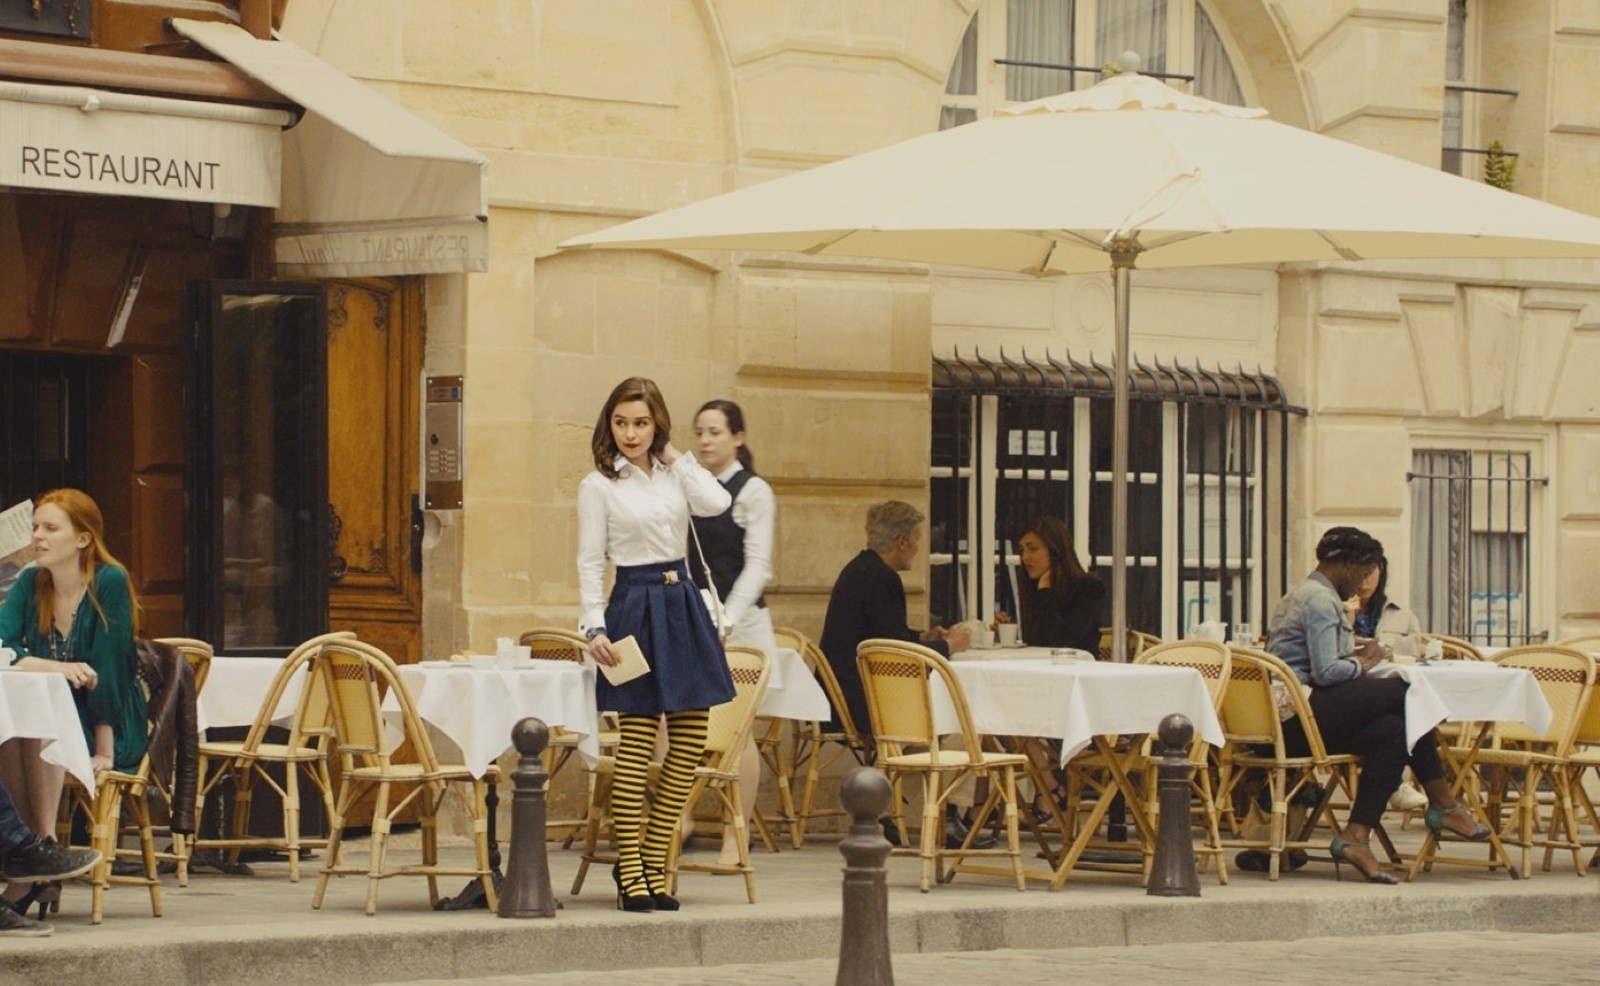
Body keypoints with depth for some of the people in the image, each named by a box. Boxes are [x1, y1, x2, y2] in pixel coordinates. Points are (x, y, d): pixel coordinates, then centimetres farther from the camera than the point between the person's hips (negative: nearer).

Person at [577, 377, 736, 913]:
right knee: (637, 742, -6)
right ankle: (630, 871, -1)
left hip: (682, 606, 5)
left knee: (690, 740, 4)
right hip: (635, 609, -5)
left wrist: (675, 457, 1)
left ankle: (652, 859, 13)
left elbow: (717, 503, -8)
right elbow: (590, 562, -3)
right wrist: (595, 627, -12)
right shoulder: (598, 486, -1)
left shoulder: (674, 474, 10)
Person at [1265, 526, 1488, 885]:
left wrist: (1356, 657, 17)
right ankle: (1442, 805, -2)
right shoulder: (1321, 600, -9)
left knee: (1392, 731, -2)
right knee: (1408, 692, -13)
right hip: (1305, 716, -11)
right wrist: (1363, 663, 0)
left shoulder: (1300, 596, 26)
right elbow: (1326, 672, -18)